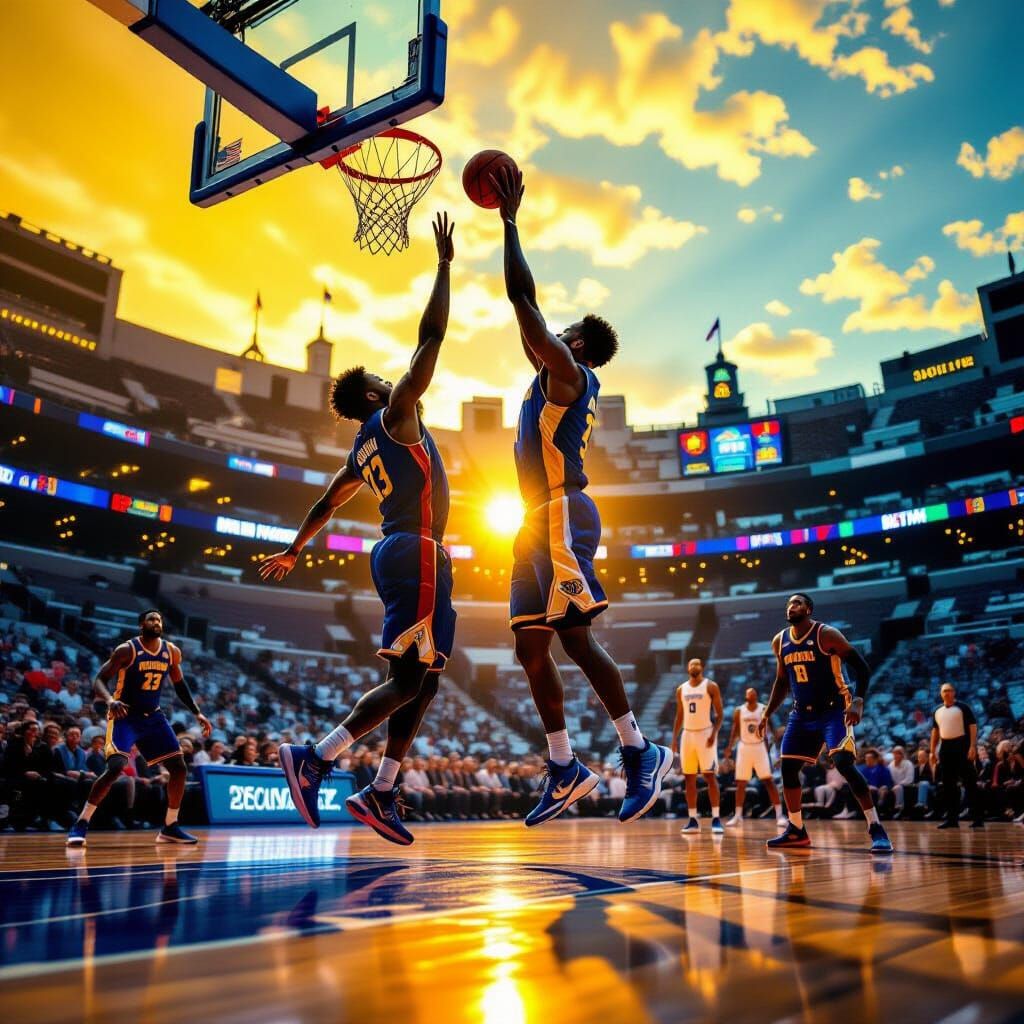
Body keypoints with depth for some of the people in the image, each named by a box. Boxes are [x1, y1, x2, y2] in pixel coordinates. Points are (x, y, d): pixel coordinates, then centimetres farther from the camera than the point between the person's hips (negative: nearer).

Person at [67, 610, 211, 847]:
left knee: (179, 769, 0)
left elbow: (179, 684, 14)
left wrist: (197, 713, 8)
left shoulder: (172, 652, 0)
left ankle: (169, 828, 13)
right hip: (124, 716, -5)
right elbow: (98, 680, -15)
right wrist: (110, 701, -36)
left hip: (153, 717, 6)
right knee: (114, 768, -23)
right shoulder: (127, 650, -15)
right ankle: (80, 825, -9)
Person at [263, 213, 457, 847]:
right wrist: (445, 263, 2)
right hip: (418, 552, -9)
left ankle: (381, 793, 11)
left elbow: (325, 505, 28)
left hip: (399, 554, 9)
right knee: (408, 680, -11)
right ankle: (315, 759, -12)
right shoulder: (394, 414, -1)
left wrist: (294, 552, 39)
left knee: (421, 680, 10)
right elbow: (431, 337, -5)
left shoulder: (363, 453, 20)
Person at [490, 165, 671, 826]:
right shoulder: (558, 378, 24)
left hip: (562, 514, -10)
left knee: (574, 636, -13)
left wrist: (509, 219, 4)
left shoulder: (568, 369, 0)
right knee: (531, 646, 6)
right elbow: (527, 319, 33)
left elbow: (523, 299, -6)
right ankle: (566, 769, 12)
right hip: (542, 523, 10)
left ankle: (641, 752, -4)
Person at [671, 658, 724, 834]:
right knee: (689, 778, 3)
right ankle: (693, 820, 8)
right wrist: (674, 739, 8)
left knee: (710, 776, -8)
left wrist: (714, 733, -19)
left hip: (705, 733, -5)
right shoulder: (681, 689, 12)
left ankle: (716, 818, -5)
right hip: (687, 734, 5)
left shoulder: (711, 686, -2)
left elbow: (719, 714, -6)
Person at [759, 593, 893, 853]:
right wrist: (767, 714, 13)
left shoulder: (827, 634, -14)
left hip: (834, 710, -6)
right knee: (788, 768, 6)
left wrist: (858, 701, -27)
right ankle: (796, 831, 19)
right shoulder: (780, 641, 4)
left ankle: (876, 830, -13)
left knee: (844, 765, -21)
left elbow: (861, 667, -13)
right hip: (802, 714, 7)